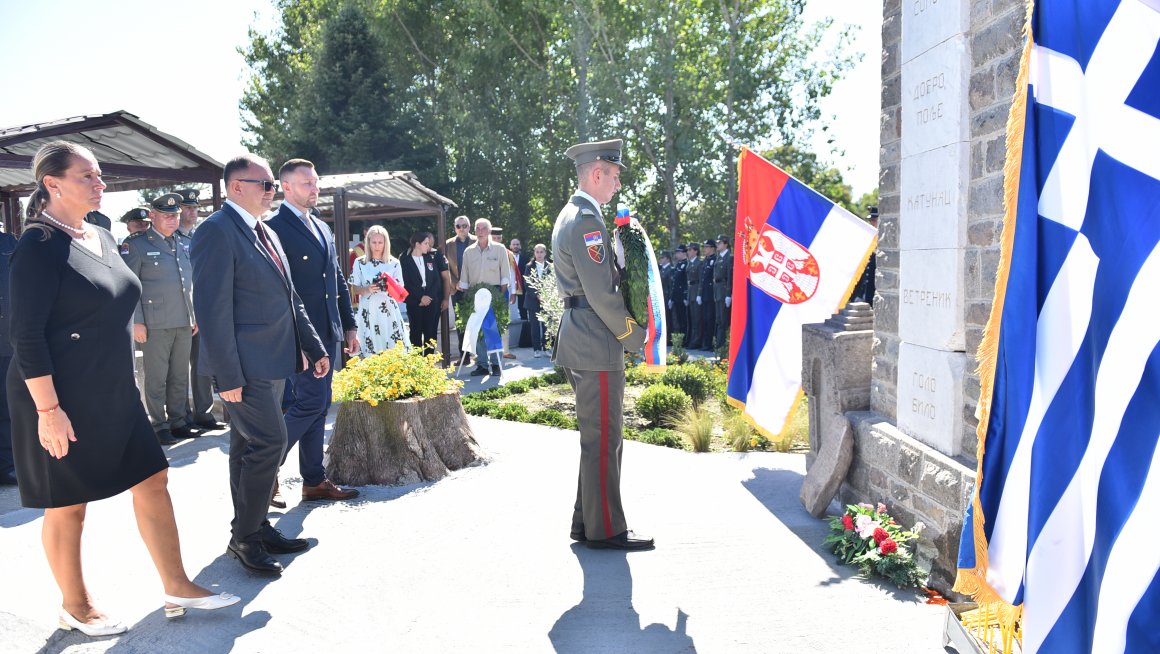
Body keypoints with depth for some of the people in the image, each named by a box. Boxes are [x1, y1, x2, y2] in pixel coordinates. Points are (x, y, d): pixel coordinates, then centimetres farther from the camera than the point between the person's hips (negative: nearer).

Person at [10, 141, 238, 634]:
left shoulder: (103, 239, 10)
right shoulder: (39, 246, -14)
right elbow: (26, 335, -17)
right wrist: (48, 409, -21)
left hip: (116, 395, 8)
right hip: (64, 403, -8)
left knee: (153, 481, 8)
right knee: (68, 504, 7)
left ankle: (176, 588, 19)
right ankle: (74, 606, 26)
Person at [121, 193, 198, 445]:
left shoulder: (185, 243, 13)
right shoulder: (135, 244, -3)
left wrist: (196, 316, 14)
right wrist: (136, 322, -11)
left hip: (185, 322, 5)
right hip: (155, 324, -5)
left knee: (180, 376, 11)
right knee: (157, 378, 2)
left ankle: (177, 421, 21)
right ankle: (159, 426, 11)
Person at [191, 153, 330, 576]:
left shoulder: (266, 233, 16)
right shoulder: (216, 232, -13)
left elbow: (289, 298, 20)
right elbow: (212, 308, -18)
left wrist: (314, 347, 16)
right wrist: (228, 375, -20)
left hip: (274, 362, 9)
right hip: (245, 365, -9)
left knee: (250, 447, 15)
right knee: (269, 442, -8)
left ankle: (254, 529, 26)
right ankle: (245, 537, 7)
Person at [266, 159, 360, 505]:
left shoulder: (323, 228, 17)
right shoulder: (273, 226, -9)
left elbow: (339, 281, 20)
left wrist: (349, 325, 16)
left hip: (327, 333, 8)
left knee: (317, 406, 11)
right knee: (310, 403, -10)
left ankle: (314, 481, 19)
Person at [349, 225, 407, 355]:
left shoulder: (394, 263, 4)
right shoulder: (360, 263, 3)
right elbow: (354, 289, 6)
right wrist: (367, 289, -14)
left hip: (389, 311, 1)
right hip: (368, 312, 0)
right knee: (371, 353, -2)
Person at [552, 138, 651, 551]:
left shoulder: (570, 215, 17)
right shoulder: (586, 220, -16)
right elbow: (601, 293, -20)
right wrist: (634, 336, -8)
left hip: (580, 341, 11)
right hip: (595, 345, -11)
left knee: (597, 436, 17)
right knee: (603, 439, -2)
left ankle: (587, 520, 27)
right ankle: (605, 530, 8)